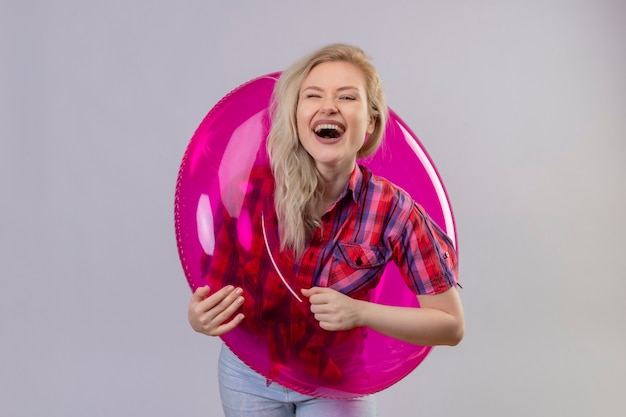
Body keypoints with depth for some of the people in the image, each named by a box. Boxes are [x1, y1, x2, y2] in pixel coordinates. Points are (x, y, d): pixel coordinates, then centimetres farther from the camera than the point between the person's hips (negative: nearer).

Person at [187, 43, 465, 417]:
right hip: (249, 373, 2)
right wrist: (199, 318, -32)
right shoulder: (251, 189, -21)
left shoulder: (394, 211, -23)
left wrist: (359, 312, -29)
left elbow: (451, 325, -17)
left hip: (337, 383, -1)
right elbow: (214, 287, -10)